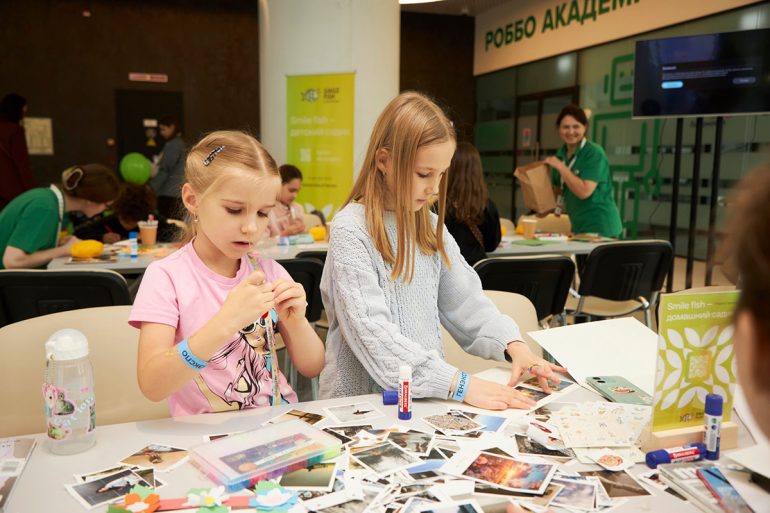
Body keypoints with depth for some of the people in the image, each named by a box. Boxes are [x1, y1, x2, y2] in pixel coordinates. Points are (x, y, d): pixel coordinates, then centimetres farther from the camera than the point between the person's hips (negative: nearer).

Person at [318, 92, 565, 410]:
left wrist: (512, 345, -10)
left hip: (427, 396, 6)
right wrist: (458, 384, -26)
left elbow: (465, 302, 7)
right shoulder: (351, 232, -14)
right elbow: (374, 336, -21)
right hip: (363, 401, -6)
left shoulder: (430, 226, 9)